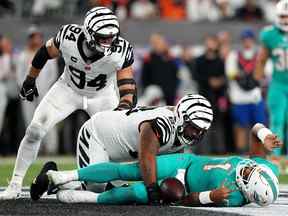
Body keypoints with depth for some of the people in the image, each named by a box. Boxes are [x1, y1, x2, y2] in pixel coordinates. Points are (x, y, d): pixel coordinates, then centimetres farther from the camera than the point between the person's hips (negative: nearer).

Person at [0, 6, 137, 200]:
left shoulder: (120, 51, -32)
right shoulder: (69, 38, -31)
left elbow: (128, 89, -30)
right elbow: (45, 52, -9)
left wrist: (124, 107, -53)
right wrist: (30, 80, 4)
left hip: (102, 96, 0)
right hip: (68, 89, 0)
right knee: (34, 131, -12)